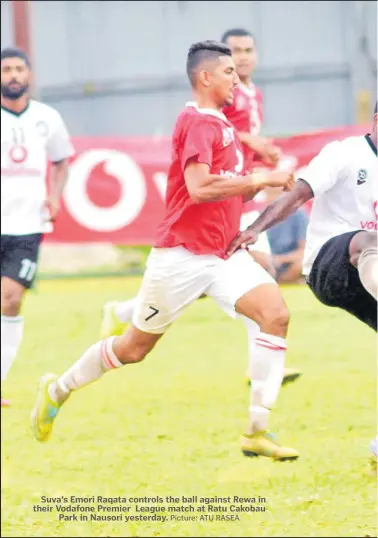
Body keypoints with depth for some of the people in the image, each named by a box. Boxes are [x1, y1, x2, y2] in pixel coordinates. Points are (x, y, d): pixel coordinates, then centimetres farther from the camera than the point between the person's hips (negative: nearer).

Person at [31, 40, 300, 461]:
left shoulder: (221, 124, 15)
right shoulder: (197, 122, -14)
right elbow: (199, 188, -28)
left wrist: (261, 184, 2)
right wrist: (261, 180, -21)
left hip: (223, 254, 8)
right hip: (182, 255, -8)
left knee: (275, 313, -16)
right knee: (134, 347, 6)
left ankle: (257, 431, -15)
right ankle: (57, 390, 31)